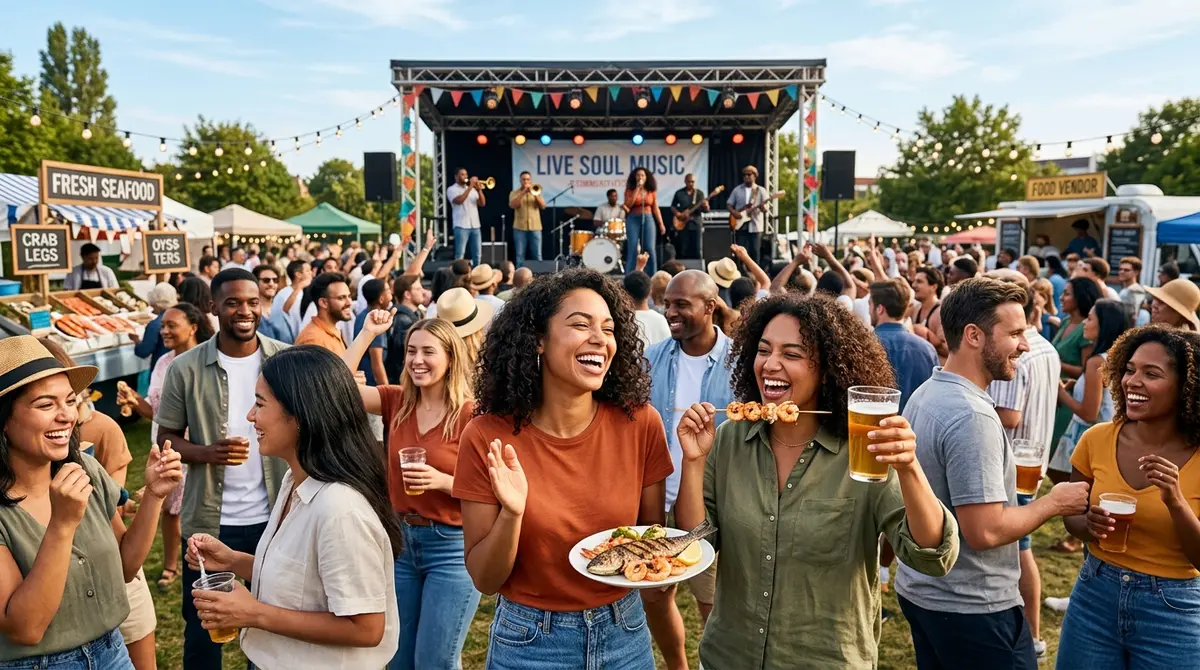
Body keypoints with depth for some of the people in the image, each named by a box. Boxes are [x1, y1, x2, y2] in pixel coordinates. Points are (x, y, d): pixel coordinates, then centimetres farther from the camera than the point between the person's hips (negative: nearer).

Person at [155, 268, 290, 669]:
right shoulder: (186, 368, -7)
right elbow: (166, 437, 0)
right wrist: (207, 453, -21)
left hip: (276, 515, 1)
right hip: (210, 520, 0)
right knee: (203, 623, 17)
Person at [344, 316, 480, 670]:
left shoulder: (471, 415, -14)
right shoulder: (396, 401, 1)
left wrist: (443, 481, -27)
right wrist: (367, 333, -11)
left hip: (452, 548, -5)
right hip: (401, 540, 5)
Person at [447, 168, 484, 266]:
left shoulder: (472, 189, 18)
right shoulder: (452, 189, 1)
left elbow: (482, 203, 8)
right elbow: (459, 201, -18)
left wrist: (479, 190, -6)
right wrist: (470, 187, -16)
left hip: (475, 226, 6)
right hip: (461, 226, -6)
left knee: (477, 254, 6)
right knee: (460, 254, -6)